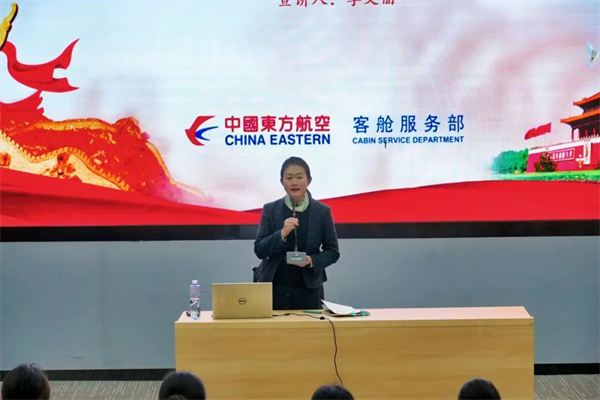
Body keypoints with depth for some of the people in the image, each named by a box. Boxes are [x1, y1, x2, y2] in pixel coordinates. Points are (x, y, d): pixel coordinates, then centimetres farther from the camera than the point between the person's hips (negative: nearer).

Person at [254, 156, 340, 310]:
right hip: (274, 288, 0)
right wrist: (282, 234, -19)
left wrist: (312, 261, -14)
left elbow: (332, 251, 5)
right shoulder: (270, 210, 2)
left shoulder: (322, 211, 1)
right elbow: (259, 250, -3)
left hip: (308, 290, 0)